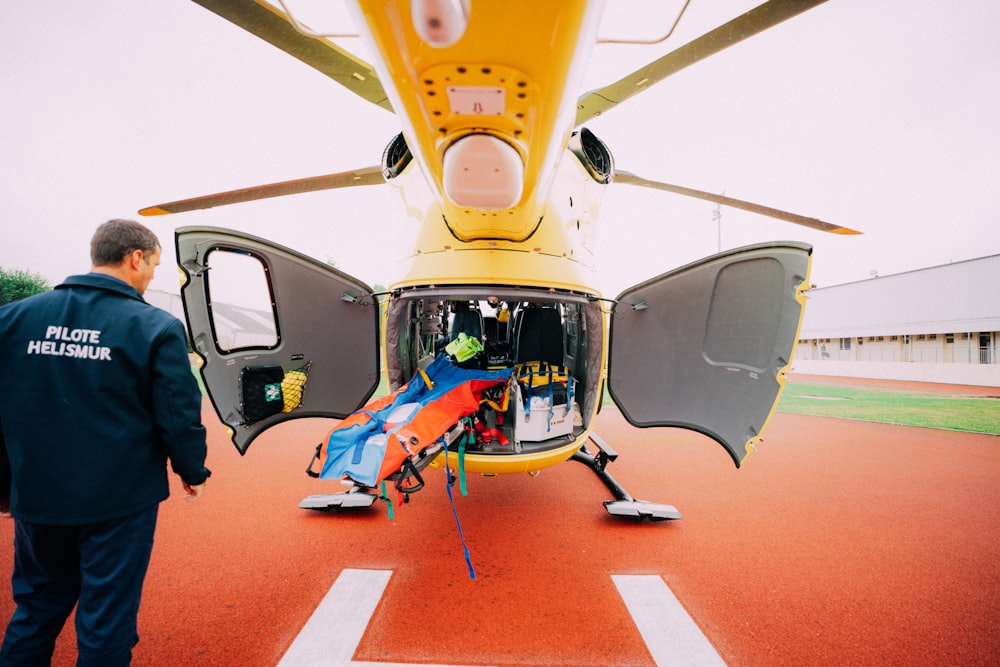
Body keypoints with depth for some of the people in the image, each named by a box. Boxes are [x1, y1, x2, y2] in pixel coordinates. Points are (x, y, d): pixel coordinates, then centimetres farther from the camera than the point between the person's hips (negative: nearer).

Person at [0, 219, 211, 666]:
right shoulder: (156, 327, -15)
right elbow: (180, 417, -14)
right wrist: (192, 471, 5)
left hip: (36, 497, 5)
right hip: (119, 501, -4)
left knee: (36, 607, 26)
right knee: (107, 619, 12)